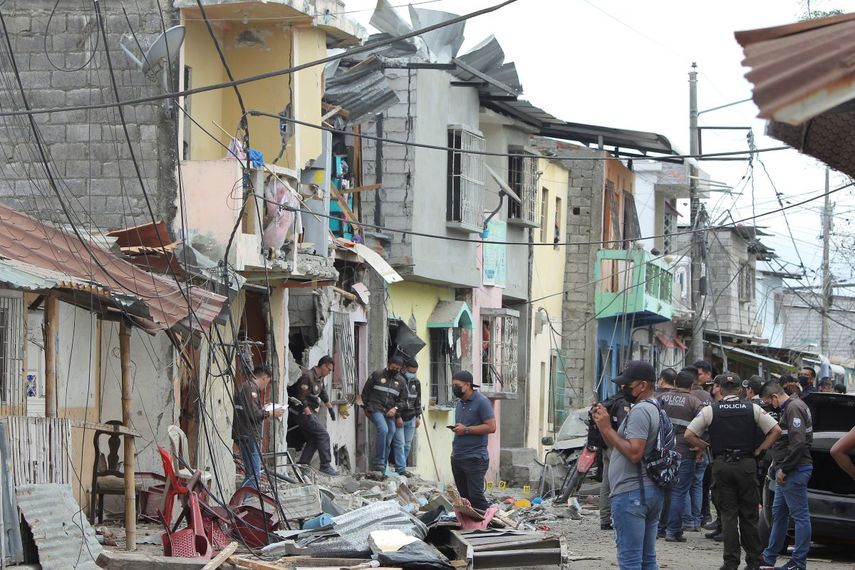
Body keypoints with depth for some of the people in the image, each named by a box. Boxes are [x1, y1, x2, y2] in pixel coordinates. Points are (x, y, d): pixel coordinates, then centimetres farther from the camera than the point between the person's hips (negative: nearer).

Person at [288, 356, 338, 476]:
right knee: (323, 435, -13)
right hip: (304, 412, -10)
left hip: (311, 412, 10)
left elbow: (323, 394, 28)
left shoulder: (320, 378, 12)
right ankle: (325, 465, -11)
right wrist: (309, 415, -25)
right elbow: (302, 398, -22)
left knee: (313, 439, 7)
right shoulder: (308, 377, -19)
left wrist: (330, 408, 33)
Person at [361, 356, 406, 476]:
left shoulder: (401, 381, 14)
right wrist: (367, 407, 3)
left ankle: (382, 467, 8)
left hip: (389, 412, 5)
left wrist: (395, 408, -5)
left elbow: (401, 400, 15)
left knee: (388, 439, -1)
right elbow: (365, 392, 7)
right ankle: (379, 462, -22)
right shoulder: (377, 375, 3)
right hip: (375, 409, -5)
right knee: (383, 429, -27)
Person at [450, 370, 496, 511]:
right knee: (464, 497, 8)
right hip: (457, 457, 8)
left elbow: (491, 427, -15)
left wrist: (466, 430, -14)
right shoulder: (460, 402, 17)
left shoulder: (481, 402, -8)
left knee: (475, 496, -13)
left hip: (475, 458, -8)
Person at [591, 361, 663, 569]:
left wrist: (607, 428, -16)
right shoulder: (655, 409, 19)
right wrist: (603, 423, 9)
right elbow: (618, 446, 22)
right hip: (652, 492, 11)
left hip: (631, 494, -11)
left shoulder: (640, 411, -13)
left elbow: (634, 453, -23)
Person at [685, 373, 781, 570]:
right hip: (746, 465, 1)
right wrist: (759, 450, 3)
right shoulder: (752, 408, 1)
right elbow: (776, 430, -2)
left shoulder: (710, 411, -2)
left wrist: (708, 447, 5)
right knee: (749, 514, 9)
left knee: (728, 514, 4)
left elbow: (689, 435, -5)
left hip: (721, 465, -1)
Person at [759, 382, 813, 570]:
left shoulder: (794, 408, -15)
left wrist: (784, 468, -18)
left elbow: (798, 442, -23)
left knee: (800, 516, -5)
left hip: (795, 470, -11)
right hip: (789, 472, 11)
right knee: (778, 513, 17)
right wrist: (777, 463, 12)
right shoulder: (789, 408, 16)